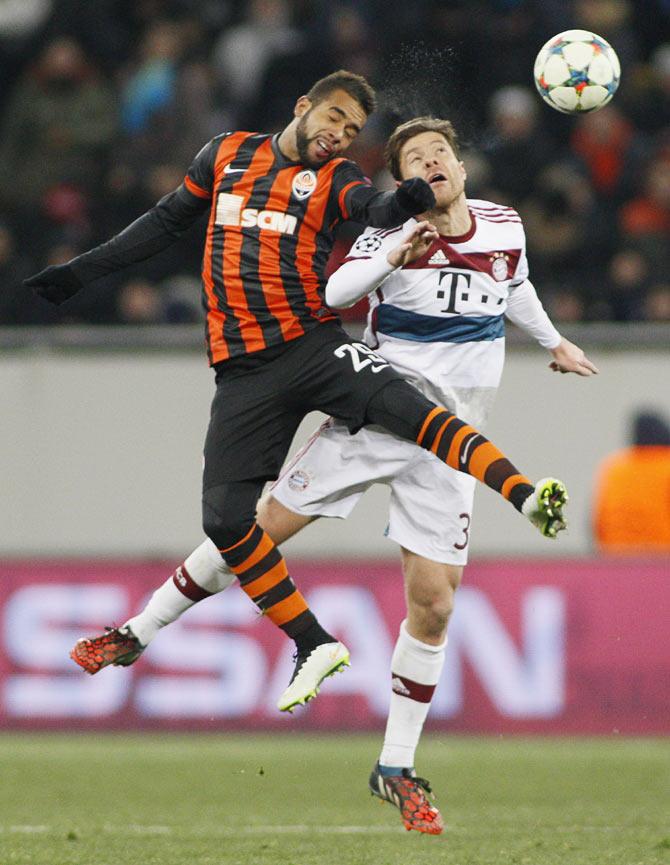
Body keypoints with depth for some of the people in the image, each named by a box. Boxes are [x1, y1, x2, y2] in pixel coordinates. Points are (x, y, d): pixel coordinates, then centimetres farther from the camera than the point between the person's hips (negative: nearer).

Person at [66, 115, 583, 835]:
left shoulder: (504, 227, 5)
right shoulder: (392, 232, -7)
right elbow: (336, 290, -25)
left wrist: (554, 343, 40)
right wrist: (395, 256, -41)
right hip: (373, 416, -2)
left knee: (433, 602, -4)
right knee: (263, 527, -5)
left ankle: (397, 768, 8)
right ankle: (137, 634, 11)